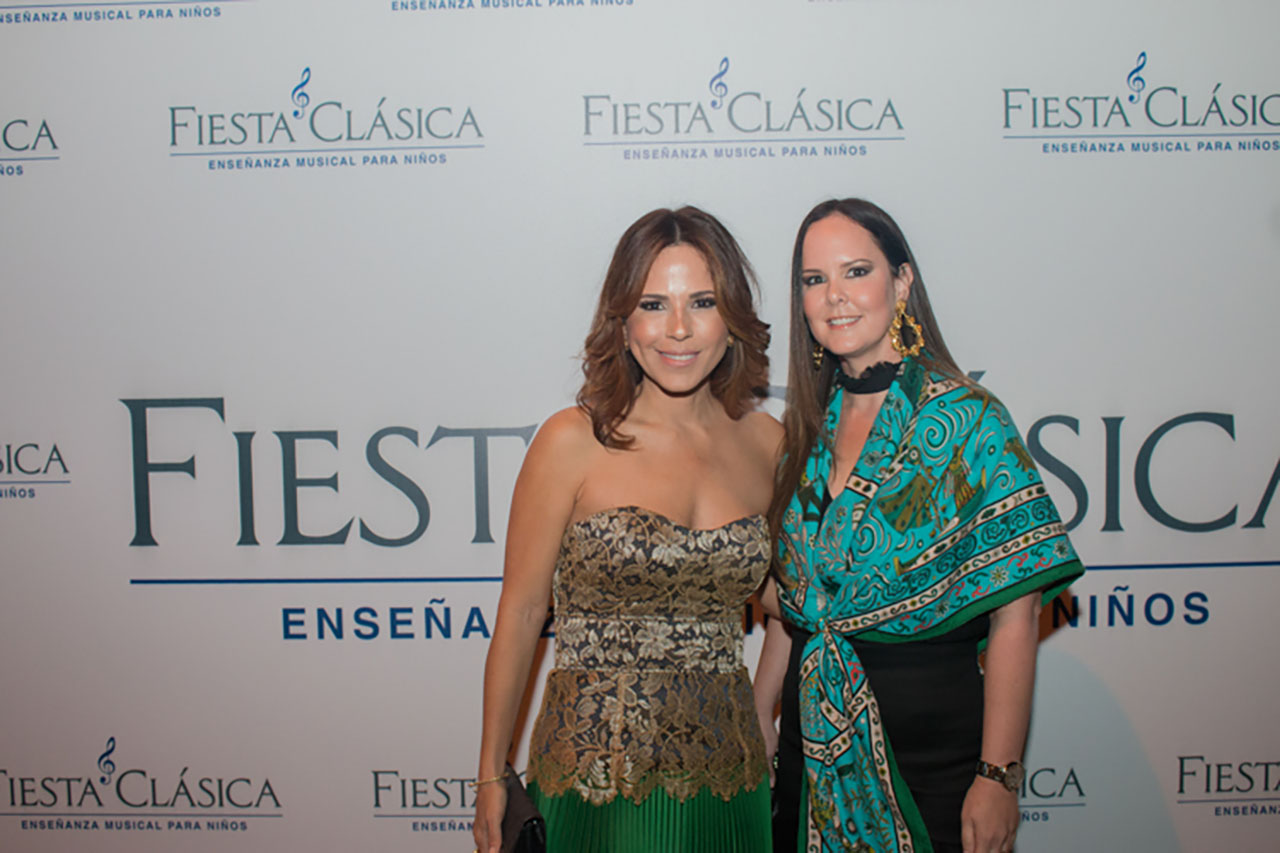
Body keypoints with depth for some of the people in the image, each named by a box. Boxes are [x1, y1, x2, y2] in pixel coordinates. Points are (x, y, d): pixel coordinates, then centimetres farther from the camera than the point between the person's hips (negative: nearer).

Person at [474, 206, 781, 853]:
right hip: (598, 769, -3)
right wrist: (490, 775, -1)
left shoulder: (768, 444, 1)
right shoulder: (575, 441, -9)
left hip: (726, 775, 4)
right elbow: (520, 614, -4)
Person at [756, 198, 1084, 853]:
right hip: (814, 739, 5)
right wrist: (759, 716, 10)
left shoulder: (966, 420, -13)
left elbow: (1015, 614, -15)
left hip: (930, 741, -5)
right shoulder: (810, 426, 4)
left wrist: (998, 775, -17)